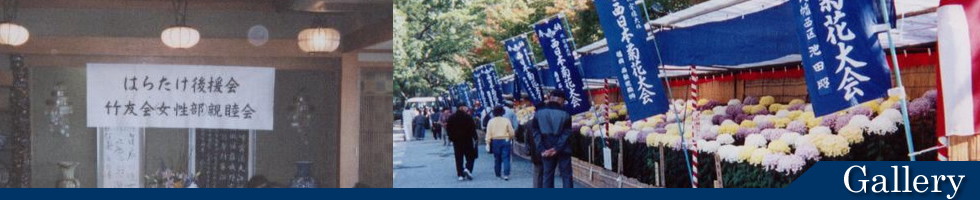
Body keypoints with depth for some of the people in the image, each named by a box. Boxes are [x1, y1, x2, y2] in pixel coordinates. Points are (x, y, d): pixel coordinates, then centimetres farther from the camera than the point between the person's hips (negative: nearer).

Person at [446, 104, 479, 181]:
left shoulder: (451, 118, 3)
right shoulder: (468, 117, -10)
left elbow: (448, 129, 6)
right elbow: (473, 128, -11)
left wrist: (451, 137, 13)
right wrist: (475, 137, -3)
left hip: (456, 141, 3)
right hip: (467, 140, -3)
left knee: (458, 158, 7)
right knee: (470, 156, 6)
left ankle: (460, 174, 4)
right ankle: (468, 169, -17)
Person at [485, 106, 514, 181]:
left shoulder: (491, 121, -1)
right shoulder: (506, 120, -5)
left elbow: (488, 133, -3)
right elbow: (511, 132, -2)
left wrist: (488, 143, 0)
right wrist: (511, 138, 17)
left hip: (495, 141, 2)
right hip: (505, 140, -2)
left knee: (497, 159, 13)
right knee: (506, 158, -1)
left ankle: (498, 174, 19)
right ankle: (506, 174, -10)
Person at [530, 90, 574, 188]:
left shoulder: (539, 113, 0)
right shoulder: (565, 114, -7)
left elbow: (536, 133, -4)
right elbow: (566, 133, -12)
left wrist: (541, 149, -7)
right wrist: (557, 148, -12)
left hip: (546, 150, 2)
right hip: (563, 149, -2)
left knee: (547, 174, 9)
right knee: (566, 175, 4)